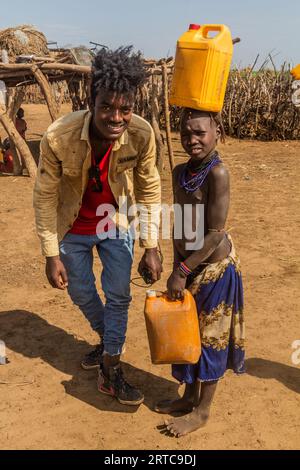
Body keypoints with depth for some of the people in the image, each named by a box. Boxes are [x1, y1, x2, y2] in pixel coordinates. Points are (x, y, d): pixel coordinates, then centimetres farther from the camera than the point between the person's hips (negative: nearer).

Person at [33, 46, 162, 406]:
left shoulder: (142, 134, -26)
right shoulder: (58, 137, -31)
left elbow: (149, 191, -12)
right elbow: (45, 197, -18)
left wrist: (151, 247, -12)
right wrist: (52, 255, -14)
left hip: (117, 224, 1)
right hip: (73, 228, 0)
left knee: (118, 296, 4)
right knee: (82, 294, 17)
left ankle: (110, 372, 23)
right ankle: (107, 339, 48)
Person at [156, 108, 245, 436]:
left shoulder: (217, 172, -22)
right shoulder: (180, 172, 1)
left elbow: (215, 233, -23)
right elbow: (180, 225, 7)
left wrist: (183, 271, -19)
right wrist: (177, 267, 9)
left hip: (214, 267, -7)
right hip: (189, 265, 7)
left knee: (210, 336, 9)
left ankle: (202, 411, 28)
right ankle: (189, 396, 40)